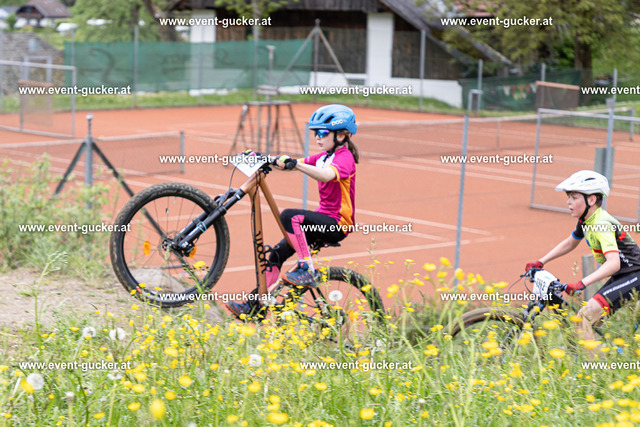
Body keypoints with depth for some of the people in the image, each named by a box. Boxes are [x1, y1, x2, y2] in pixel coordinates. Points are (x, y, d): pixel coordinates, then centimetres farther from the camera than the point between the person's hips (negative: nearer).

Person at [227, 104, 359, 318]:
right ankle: (254, 306, 7)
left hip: (337, 224, -9)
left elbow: (328, 175, -36)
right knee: (278, 253, 1)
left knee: (289, 216, -30)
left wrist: (295, 164, -47)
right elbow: (288, 163, 10)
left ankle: (308, 271, -23)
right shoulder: (325, 156, 15)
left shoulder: (344, 157, -13)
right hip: (324, 218, 9)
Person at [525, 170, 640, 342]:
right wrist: (540, 262, 15)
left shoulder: (602, 225, -24)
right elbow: (569, 244, 24)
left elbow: (613, 263, -37)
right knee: (591, 321, 8)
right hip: (620, 277, 10)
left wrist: (582, 283, -46)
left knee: (585, 317, -22)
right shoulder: (586, 221, 5)